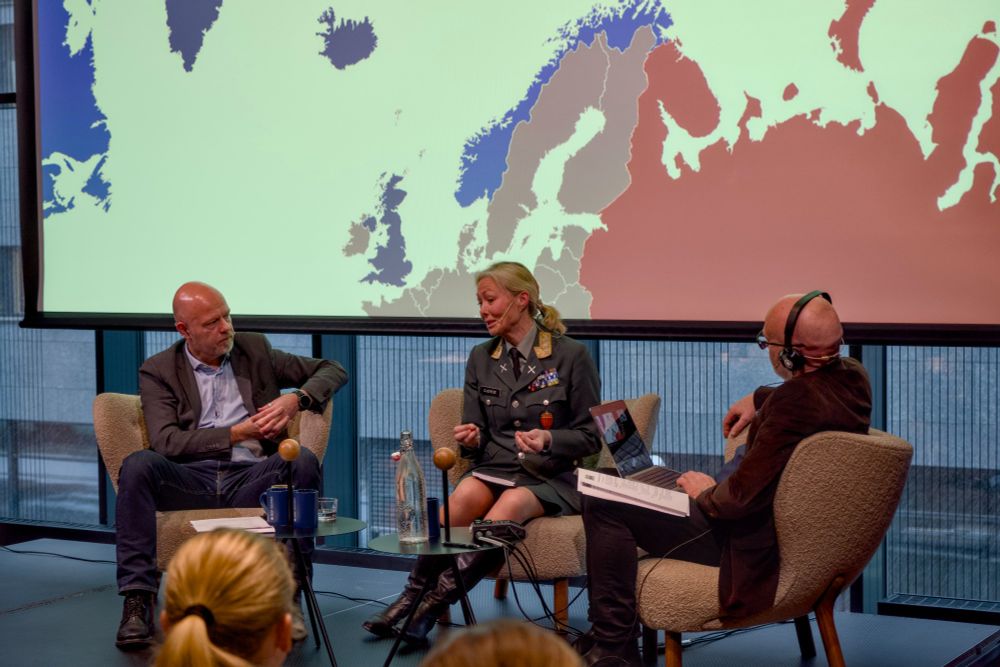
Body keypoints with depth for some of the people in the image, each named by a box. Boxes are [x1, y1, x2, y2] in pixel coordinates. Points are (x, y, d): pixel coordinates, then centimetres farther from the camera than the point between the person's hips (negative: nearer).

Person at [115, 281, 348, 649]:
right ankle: (138, 599, -30)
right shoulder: (157, 371, 7)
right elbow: (165, 441, -9)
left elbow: (333, 371, 15)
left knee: (303, 461, -30)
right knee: (137, 464, -31)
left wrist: (295, 399, -6)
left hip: (250, 481, 1)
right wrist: (238, 432, -13)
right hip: (191, 482, -1)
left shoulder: (254, 350, 15)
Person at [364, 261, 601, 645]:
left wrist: (548, 440, -20)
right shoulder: (481, 359, 11)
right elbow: (475, 433, 14)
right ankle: (414, 596, -27)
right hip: (494, 468, 4)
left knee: (512, 502, -37)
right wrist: (470, 439, -11)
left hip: (551, 478, -3)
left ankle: (438, 599, -34)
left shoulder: (571, 356, -4)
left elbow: (591, 437, -1)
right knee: (466, 494, -33)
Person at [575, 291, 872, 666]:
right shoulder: (853, 377, -3)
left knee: (603, 504, -11)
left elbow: (742, 497, -27)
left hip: (761, 546, -10)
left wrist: (706, 495, -8)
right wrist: (759, 399, 18)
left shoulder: (794, 403, -31)